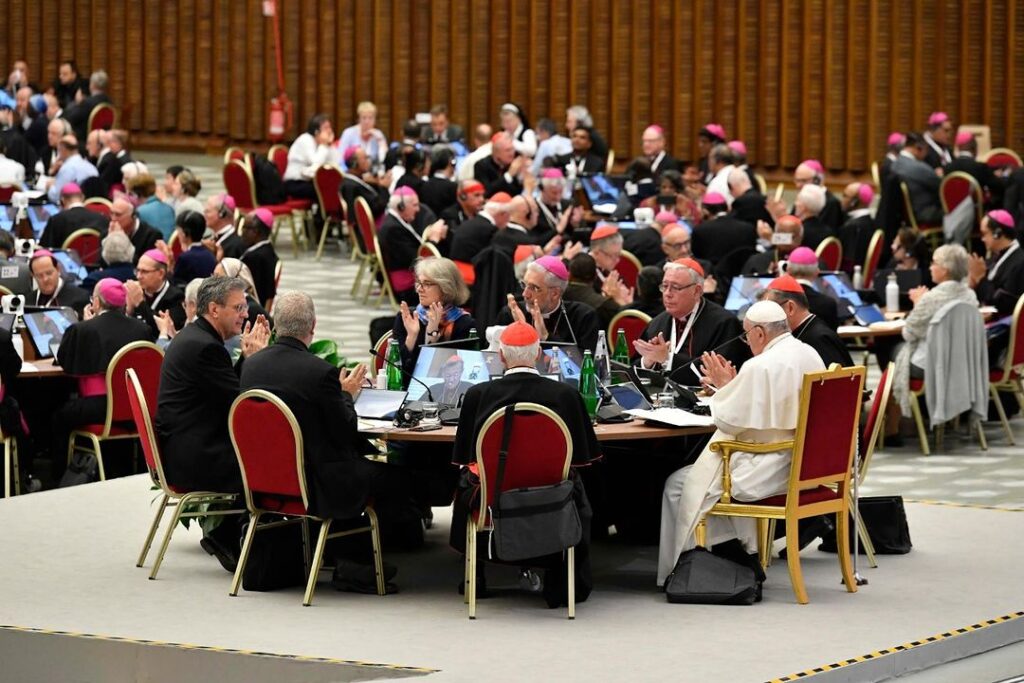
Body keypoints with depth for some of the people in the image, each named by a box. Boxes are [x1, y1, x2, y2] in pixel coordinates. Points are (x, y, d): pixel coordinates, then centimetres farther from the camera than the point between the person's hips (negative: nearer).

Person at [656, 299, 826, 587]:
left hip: (774, 469, -10)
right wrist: (730, 386, 20)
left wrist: (724, 387, 3)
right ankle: (746, 556, 26)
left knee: (678, 485, 2)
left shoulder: (760, 367, -20)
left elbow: (729, 422, -14)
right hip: (804, 463, 10)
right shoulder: (810, 356, 8)